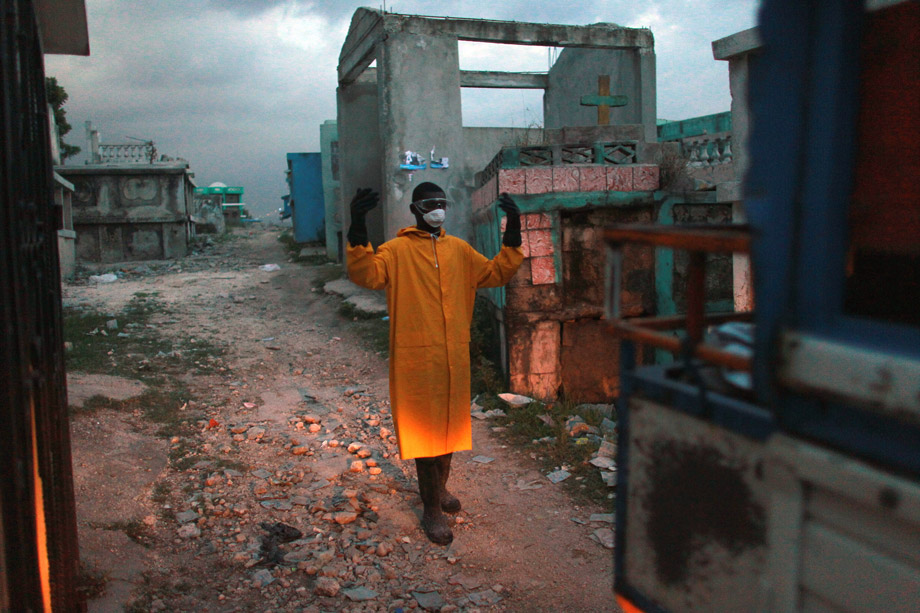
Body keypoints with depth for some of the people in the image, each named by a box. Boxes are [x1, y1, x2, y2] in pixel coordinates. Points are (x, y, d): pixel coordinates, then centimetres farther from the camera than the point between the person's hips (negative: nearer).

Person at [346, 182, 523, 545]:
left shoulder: (459, 249, 11)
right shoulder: (398, 250, -4)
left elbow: (495, 273, 13)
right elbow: (366, 275, -19)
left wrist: (513, 233, 4)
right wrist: (358, 232, -32)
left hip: (454, 355, 5)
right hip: (416, 355, -5)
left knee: (449, 422, 18)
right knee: (424, 426, 3)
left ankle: (439, 487, 41)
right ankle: (431, 510, 16)